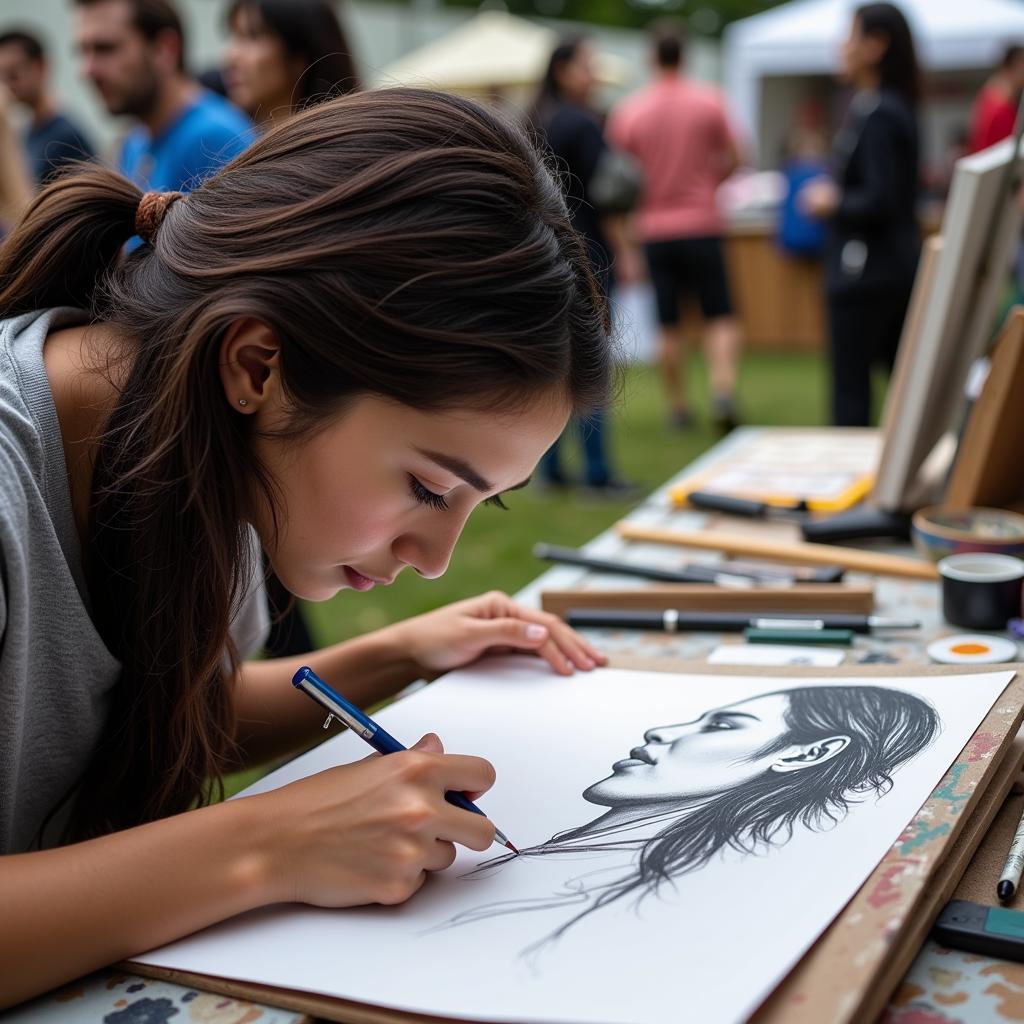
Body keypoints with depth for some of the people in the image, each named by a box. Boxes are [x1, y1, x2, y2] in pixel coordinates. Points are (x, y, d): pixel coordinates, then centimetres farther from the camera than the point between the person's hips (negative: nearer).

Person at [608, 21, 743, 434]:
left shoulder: (628, 110, -3)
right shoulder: (709, 100, -4)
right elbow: (732, 159, 0)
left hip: (655, 229, 1)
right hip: (701, 225, -1)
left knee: (669, 326, 8)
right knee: (720, 317, 6)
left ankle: (678, 408, 13)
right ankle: (723, 390, -12)